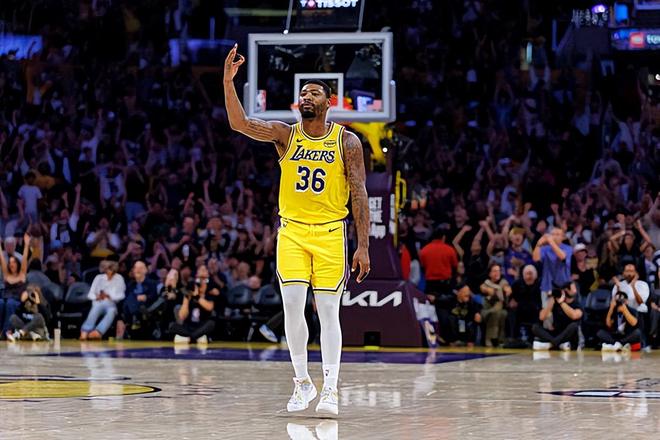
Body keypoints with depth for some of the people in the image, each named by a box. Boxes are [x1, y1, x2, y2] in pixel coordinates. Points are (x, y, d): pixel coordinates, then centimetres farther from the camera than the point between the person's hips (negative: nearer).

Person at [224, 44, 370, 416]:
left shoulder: (347, 142, -1)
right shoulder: (285, 135, 3)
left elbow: (359, 195, -3)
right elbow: (240, 123, -12)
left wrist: (363, 246, -8)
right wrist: (229, 81, -25)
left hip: (330, 233, -2)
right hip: (292, 231, 2)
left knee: (328, 310, -4)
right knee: (292, 305, -7)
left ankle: (330, 389, -1)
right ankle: (303, 382, 9)